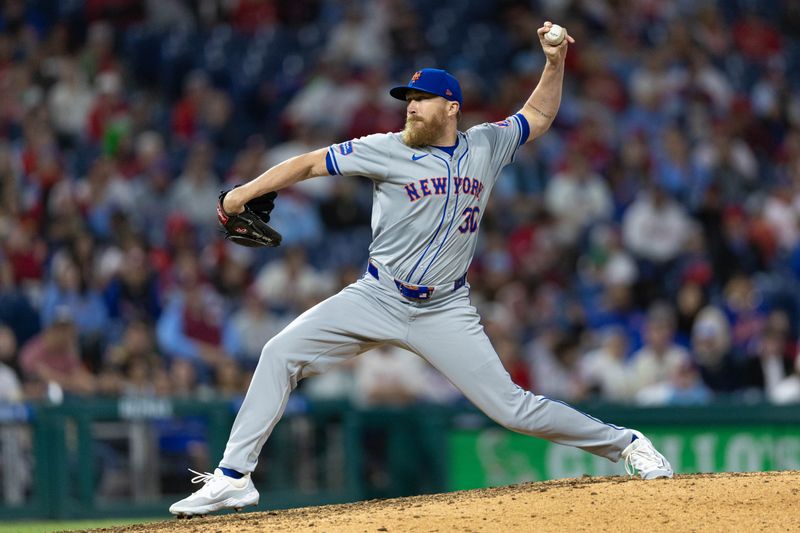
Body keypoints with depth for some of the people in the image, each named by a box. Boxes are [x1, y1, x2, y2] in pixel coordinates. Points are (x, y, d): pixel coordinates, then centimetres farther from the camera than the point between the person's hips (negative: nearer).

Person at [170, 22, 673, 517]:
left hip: (446, 310, 0)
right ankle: (234, 477, -9)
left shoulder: (485, 146, 4)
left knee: (512, 407, -7)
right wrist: (246, 192, -13)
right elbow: (310, 162, -5)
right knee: (281, 353, -14)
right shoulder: (388, 150, -3)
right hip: (377, 299, 0)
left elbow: (539, 116, 19)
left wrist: (555, 62, 4)